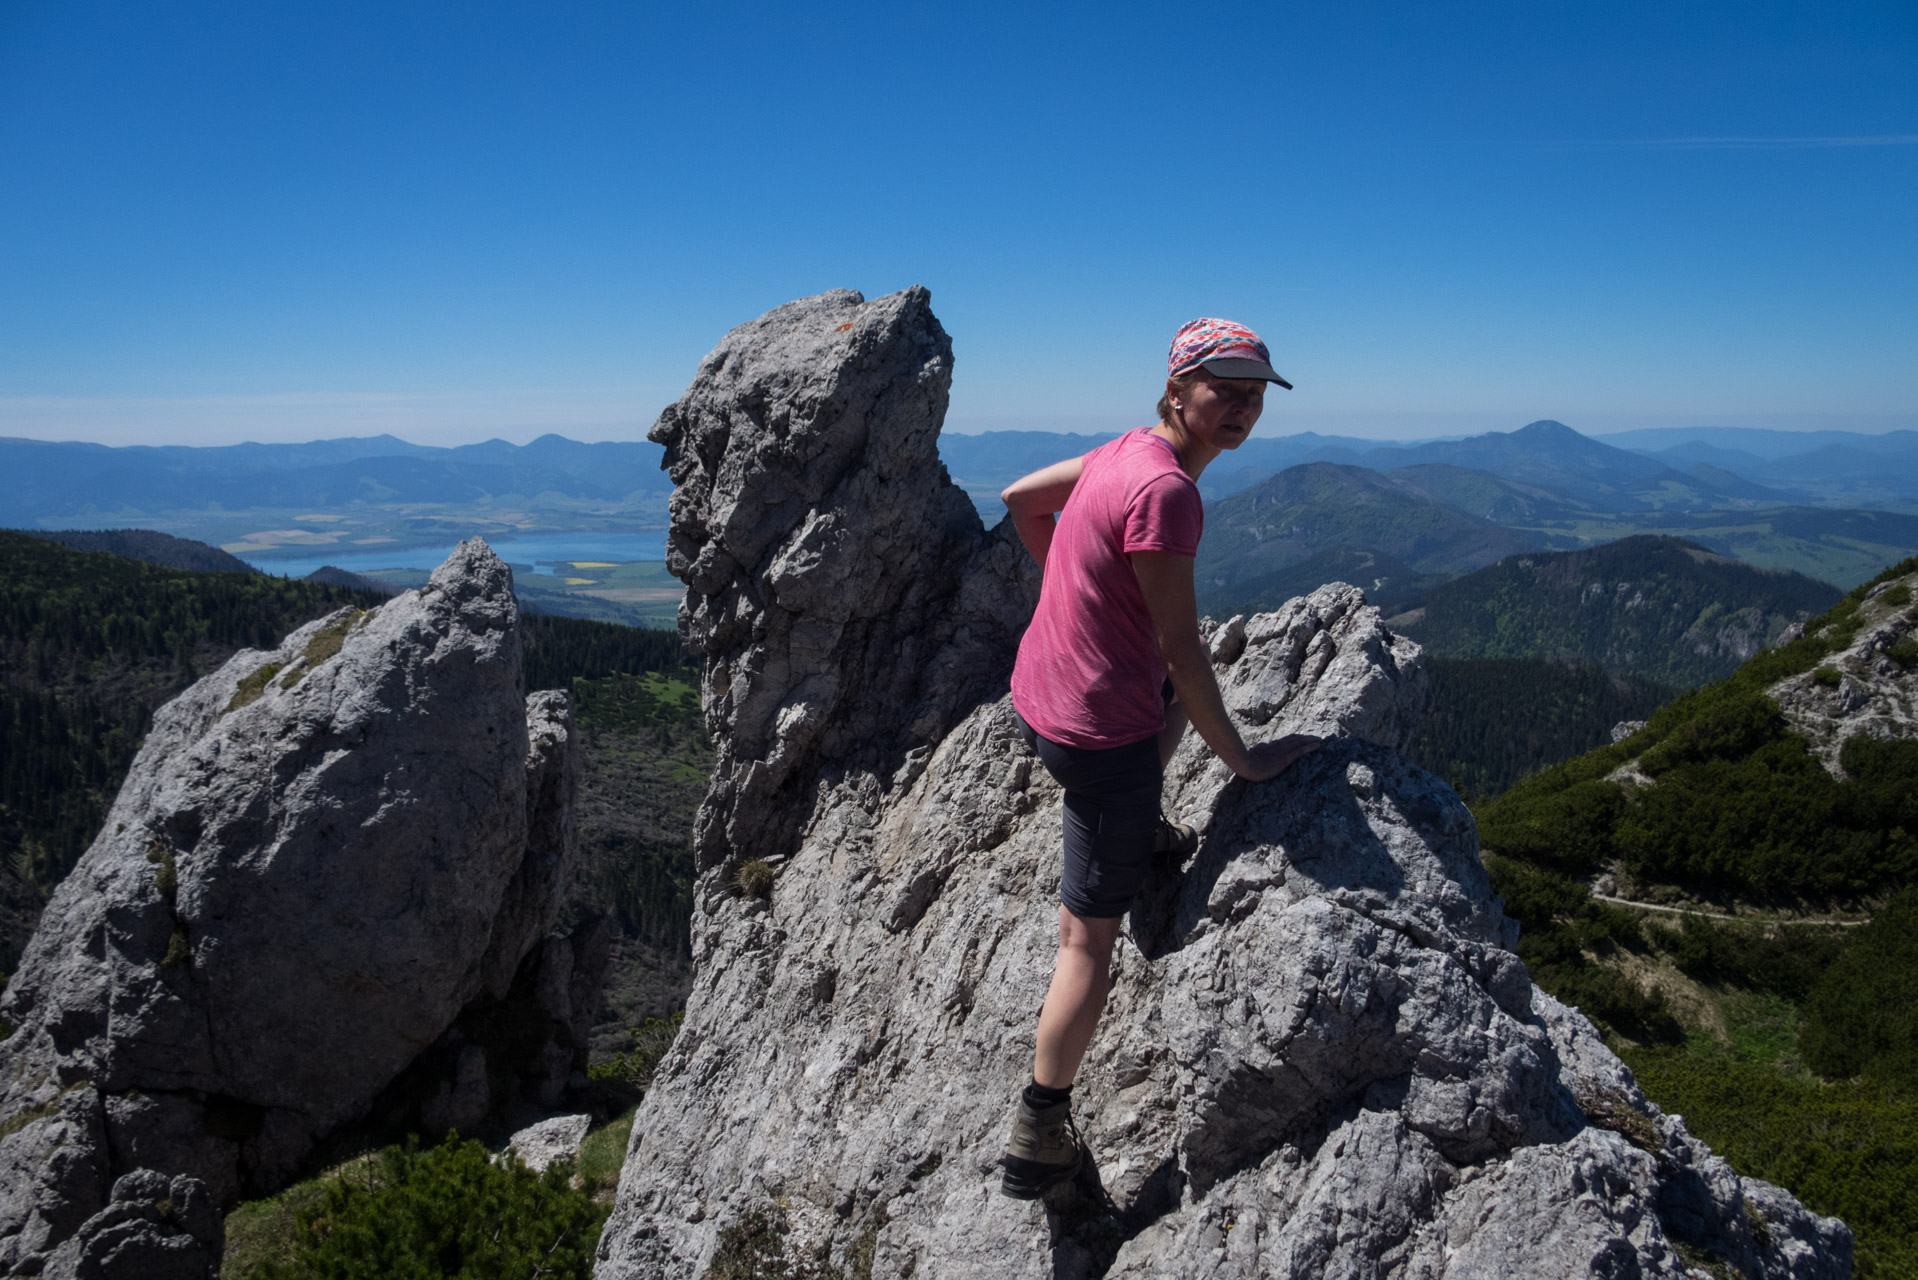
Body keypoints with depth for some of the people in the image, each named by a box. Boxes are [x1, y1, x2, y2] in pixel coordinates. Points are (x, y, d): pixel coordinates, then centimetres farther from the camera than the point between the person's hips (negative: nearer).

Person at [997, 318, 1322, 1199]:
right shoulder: (1165, 491, -23)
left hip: (1034, 695, 9)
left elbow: (1021, 498, 19)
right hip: (1102, 732, -9)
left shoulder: (1127, 450, 4)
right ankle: (1038, 1139, 12)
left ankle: (1143, 831, 49)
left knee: (1187, 675, 38)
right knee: (1090, 940, 4)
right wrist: (1241, 759, -9)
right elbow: (1179, 649, -20)